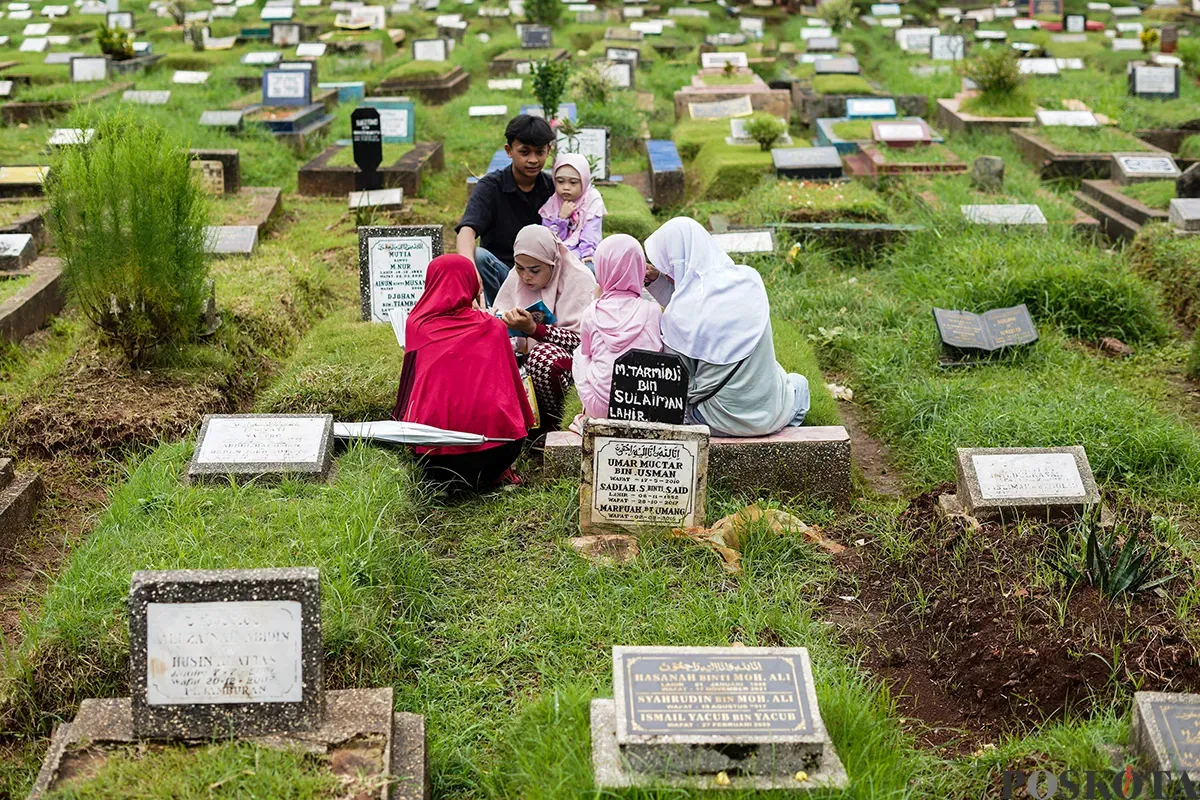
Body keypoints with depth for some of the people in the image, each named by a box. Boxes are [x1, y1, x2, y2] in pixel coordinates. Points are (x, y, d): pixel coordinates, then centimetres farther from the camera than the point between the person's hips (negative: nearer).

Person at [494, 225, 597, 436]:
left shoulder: (578, 280, -15)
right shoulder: (516, 277, 4)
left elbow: (581, 340, -23)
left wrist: (533, 329, -36)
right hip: (527, 354, 6)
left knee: (543, 355, -38)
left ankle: (551, 424, -12)